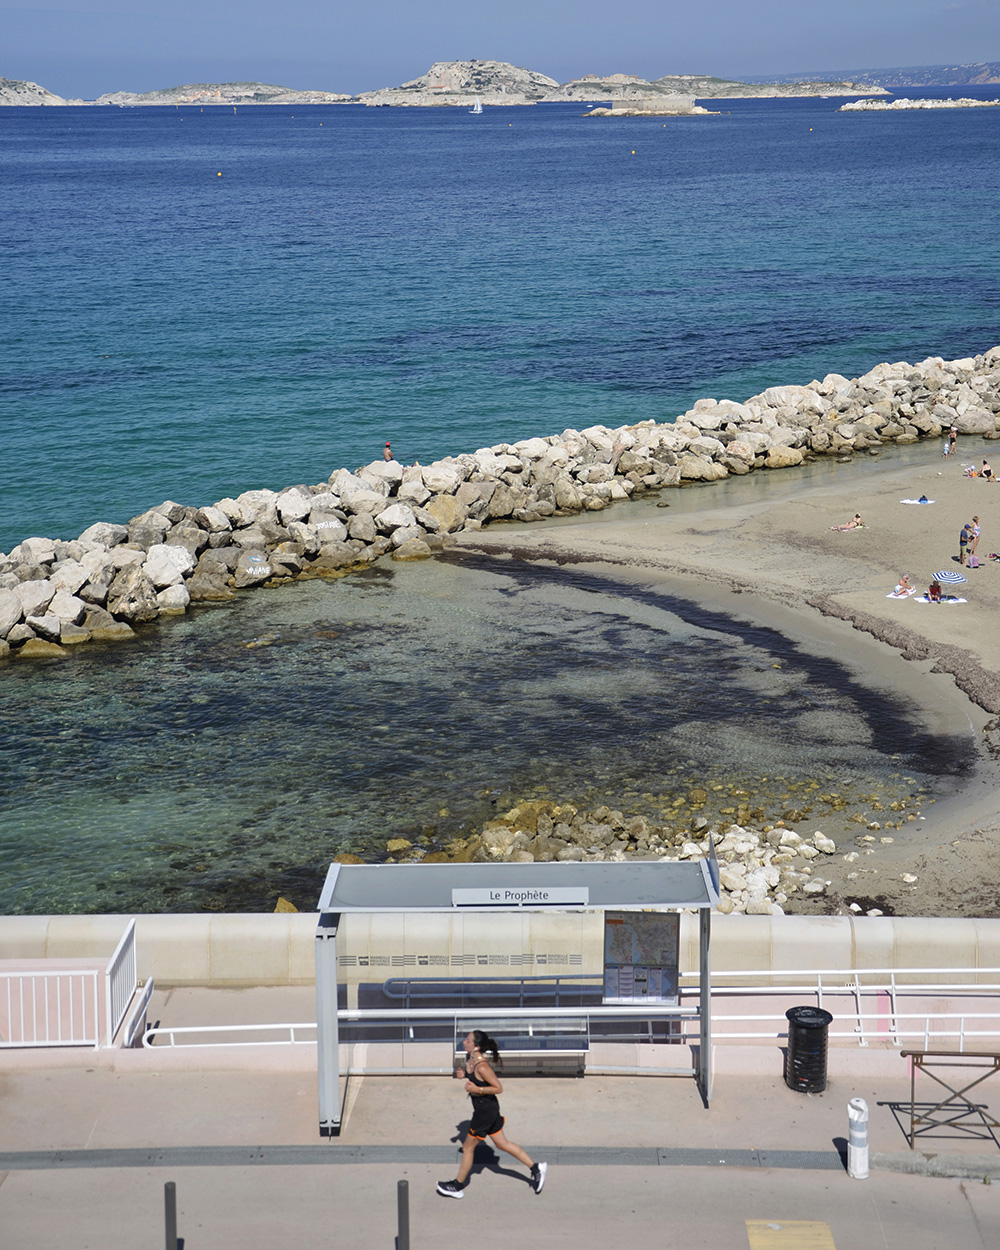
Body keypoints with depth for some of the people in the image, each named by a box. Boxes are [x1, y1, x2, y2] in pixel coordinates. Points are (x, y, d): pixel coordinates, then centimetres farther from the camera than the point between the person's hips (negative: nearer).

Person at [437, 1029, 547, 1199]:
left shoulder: (482, 1066, -28)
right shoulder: (470, 1058, -1)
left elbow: (499, 1088, -23)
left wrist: (476, 1089, -26)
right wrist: (463, 1074, 0)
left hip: (485, 1110, -9)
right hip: (487, 1108, 9)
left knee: (468, 1147, 8)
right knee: (502, 1144, 20)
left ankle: (458, 1186, 24)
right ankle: (536, 1168, 27)